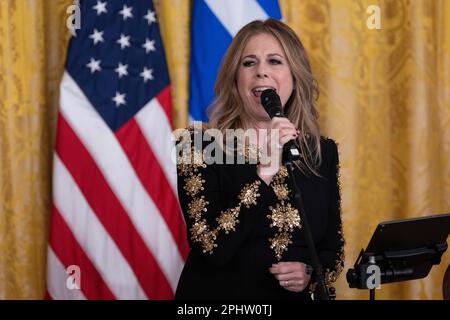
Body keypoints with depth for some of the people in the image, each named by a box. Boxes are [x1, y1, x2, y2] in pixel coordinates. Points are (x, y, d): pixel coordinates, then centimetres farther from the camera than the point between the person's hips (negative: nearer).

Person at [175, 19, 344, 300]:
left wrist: (310, 274, -12)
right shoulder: (201, 144, -10)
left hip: (294, 294, 3)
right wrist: (265, 171, -24)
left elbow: (333, 247, 8)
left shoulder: (323, 152, 1)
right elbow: (213, 248, -20)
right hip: (219, 295, -3)